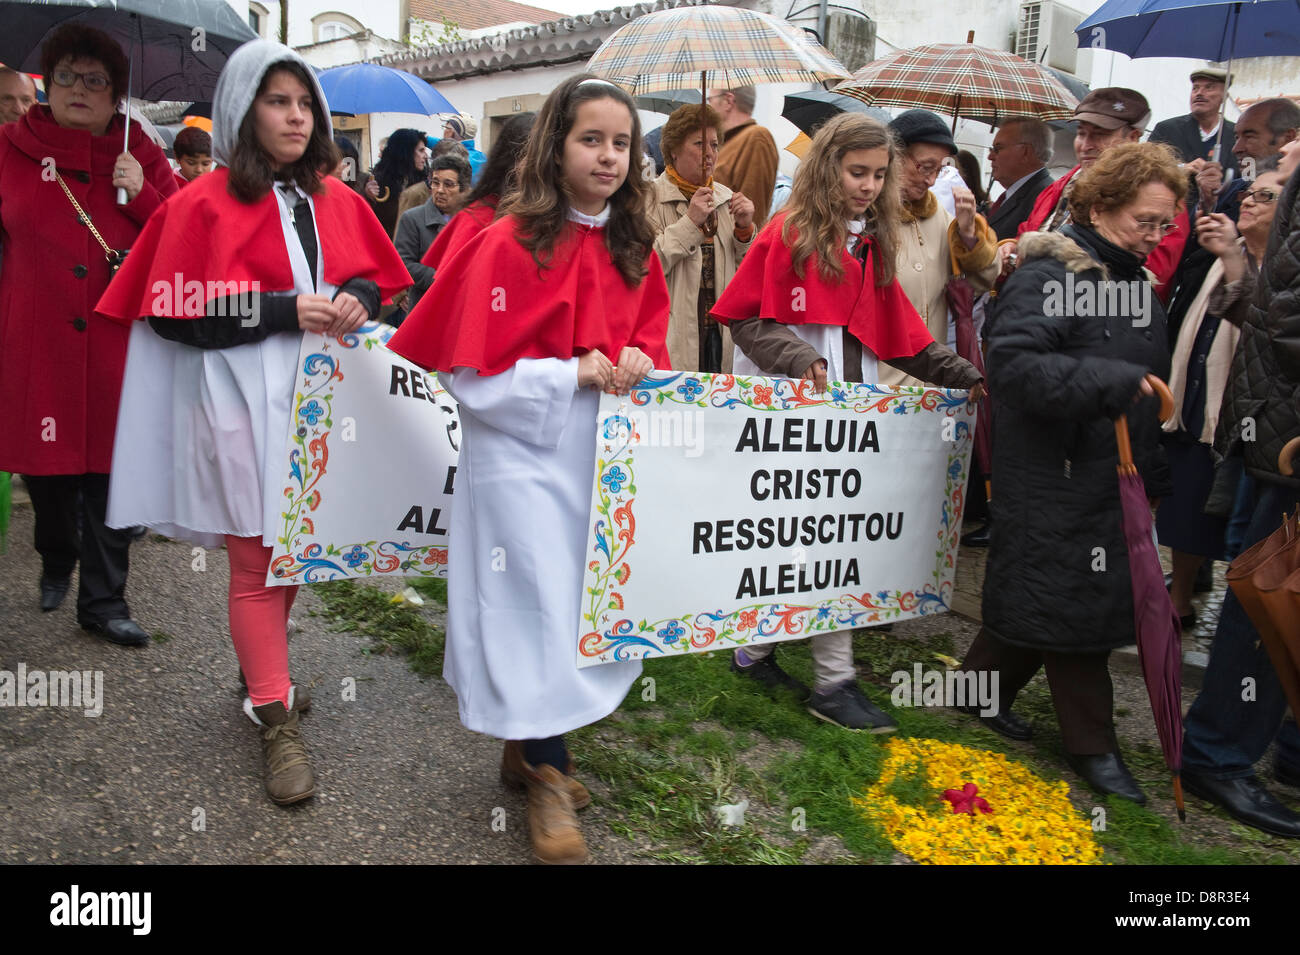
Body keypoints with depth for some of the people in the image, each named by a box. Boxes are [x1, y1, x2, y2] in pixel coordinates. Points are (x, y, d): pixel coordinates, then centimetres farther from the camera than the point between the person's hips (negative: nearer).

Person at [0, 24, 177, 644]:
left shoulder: (140, 156, 7)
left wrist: (141, 193, -10)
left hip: (118, 343, 0)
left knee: (112, 467, 0)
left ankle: (103, 600, 13)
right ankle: (57, 559, 39)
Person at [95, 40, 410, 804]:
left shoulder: (336, 200, 8)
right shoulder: (205, 205, -6)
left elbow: (375, 279, 16)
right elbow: (175, 315, -10)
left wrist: (353, 302, -9)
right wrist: (285, 312, -19)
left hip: (319, 394, 5)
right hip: (242, 403, -5)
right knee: (257, 561, 0)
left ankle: (262, 672, 36)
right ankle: (277, 723, 10)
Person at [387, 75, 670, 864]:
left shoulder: (635, 248, 7)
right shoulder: (509, 244, -10)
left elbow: (651, 338, 17)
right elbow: (472, 369, -12)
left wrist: (638, 363, -6)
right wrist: (572, 374, -18)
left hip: (604, 454, 6)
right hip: (525, 453, -6)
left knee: (590, 605, 12)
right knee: (538, 607, -2)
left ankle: (526, 744, 32)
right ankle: (548, 779, 15)